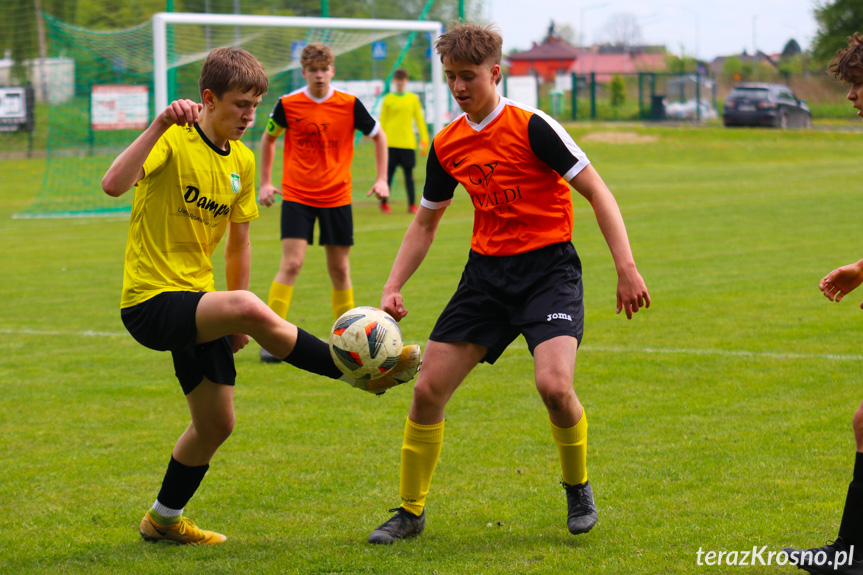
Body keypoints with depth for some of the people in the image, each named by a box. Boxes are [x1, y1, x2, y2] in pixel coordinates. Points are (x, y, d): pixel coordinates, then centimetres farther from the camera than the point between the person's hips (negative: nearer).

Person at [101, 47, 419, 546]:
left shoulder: (242, 161, 9)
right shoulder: (173, 140, -14)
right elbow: (114, 184, -32)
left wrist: (235, 321, 19)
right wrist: (161, 125, -39)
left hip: (198, 305, 8)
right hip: (151, 301, -8)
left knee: (217, 424, 12)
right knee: (249, 307, -33)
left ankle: (165, 519, 33)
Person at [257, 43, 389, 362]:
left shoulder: (349, 105, -4)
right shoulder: (287, 104, -4)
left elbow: (378, 135, 10)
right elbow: (268, 139, 13)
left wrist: (382, 179, 4)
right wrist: (265, 182, 11)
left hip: (337, 198, 1)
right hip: (297, 196, -1)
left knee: (339, 269, 6)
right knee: (291, 264, -13)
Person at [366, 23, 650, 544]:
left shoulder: (532, 127, -11)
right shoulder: (447, 145, 6)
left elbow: (597, 192, -10)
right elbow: (425, 223, 18)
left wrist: (627, 268, -18)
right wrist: (392, 288, 6)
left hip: (547, 267, -5)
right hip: (486, 271, 5)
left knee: (554, 384, -25)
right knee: (428, 389, -1)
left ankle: (578, 488, 4)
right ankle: (411, 512, 16)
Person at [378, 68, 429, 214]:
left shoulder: (413, 99, 9)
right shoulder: (388, 99, 4)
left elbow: (419, 120, 11)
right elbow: (382, 121, 6)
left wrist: (424, 140, 5)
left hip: (408, 143, 1)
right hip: (391, 143, -1)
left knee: (409, 174, 1)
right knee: (388, 173, 1)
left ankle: (412, 205, 5)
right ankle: (384, 203, 12)